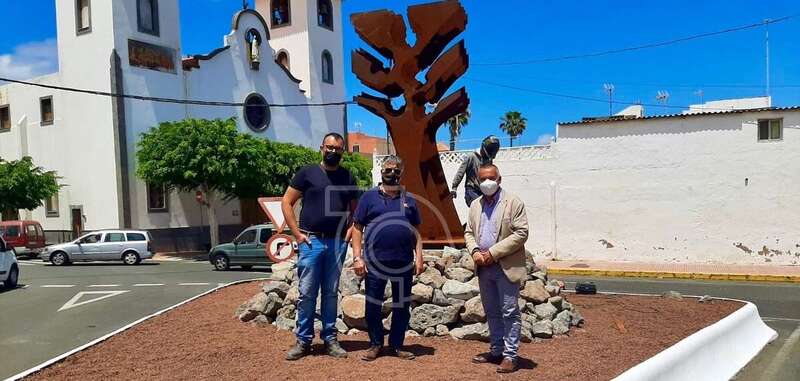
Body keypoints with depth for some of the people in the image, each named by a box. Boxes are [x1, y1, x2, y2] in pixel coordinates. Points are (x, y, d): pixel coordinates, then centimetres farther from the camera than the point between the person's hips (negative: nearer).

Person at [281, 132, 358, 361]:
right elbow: (286, 202, 1)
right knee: (307, 293, 0)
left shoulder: (348, 178, 11)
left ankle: (330, 339, 17)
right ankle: (303, 341, 11)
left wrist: (350, 230, 2)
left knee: (331, 293, 9)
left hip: (338, 242, 3)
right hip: (311, 241, -2)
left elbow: (355, 209, 20)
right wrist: (297, 233, -7)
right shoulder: (307, 173, 1)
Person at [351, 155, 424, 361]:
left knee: (402, 306, 10)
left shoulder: (409, 199, 12)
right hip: (375, 263, -2)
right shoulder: (369, 197, 4)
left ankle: (396, 345, 24)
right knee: (373, 306, 7)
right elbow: (357, 228, 1)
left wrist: (419, 256, 3)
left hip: (404, 264, 2)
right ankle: (376, 344, 23)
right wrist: (357, 257, -6)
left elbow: (416, 230, 13)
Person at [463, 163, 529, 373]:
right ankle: (496, 351, 27)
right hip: (484, 268, 6)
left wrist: (493, 253, -16)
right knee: (491, 312, 15)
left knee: (509, 313, 0)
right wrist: (474, 251, -6)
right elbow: (469, 232, 16)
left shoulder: (513, 203, -6)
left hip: (507, 267, -6)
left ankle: (510, 355, 8)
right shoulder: (475, 205, 12)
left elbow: (521, 233, -13)